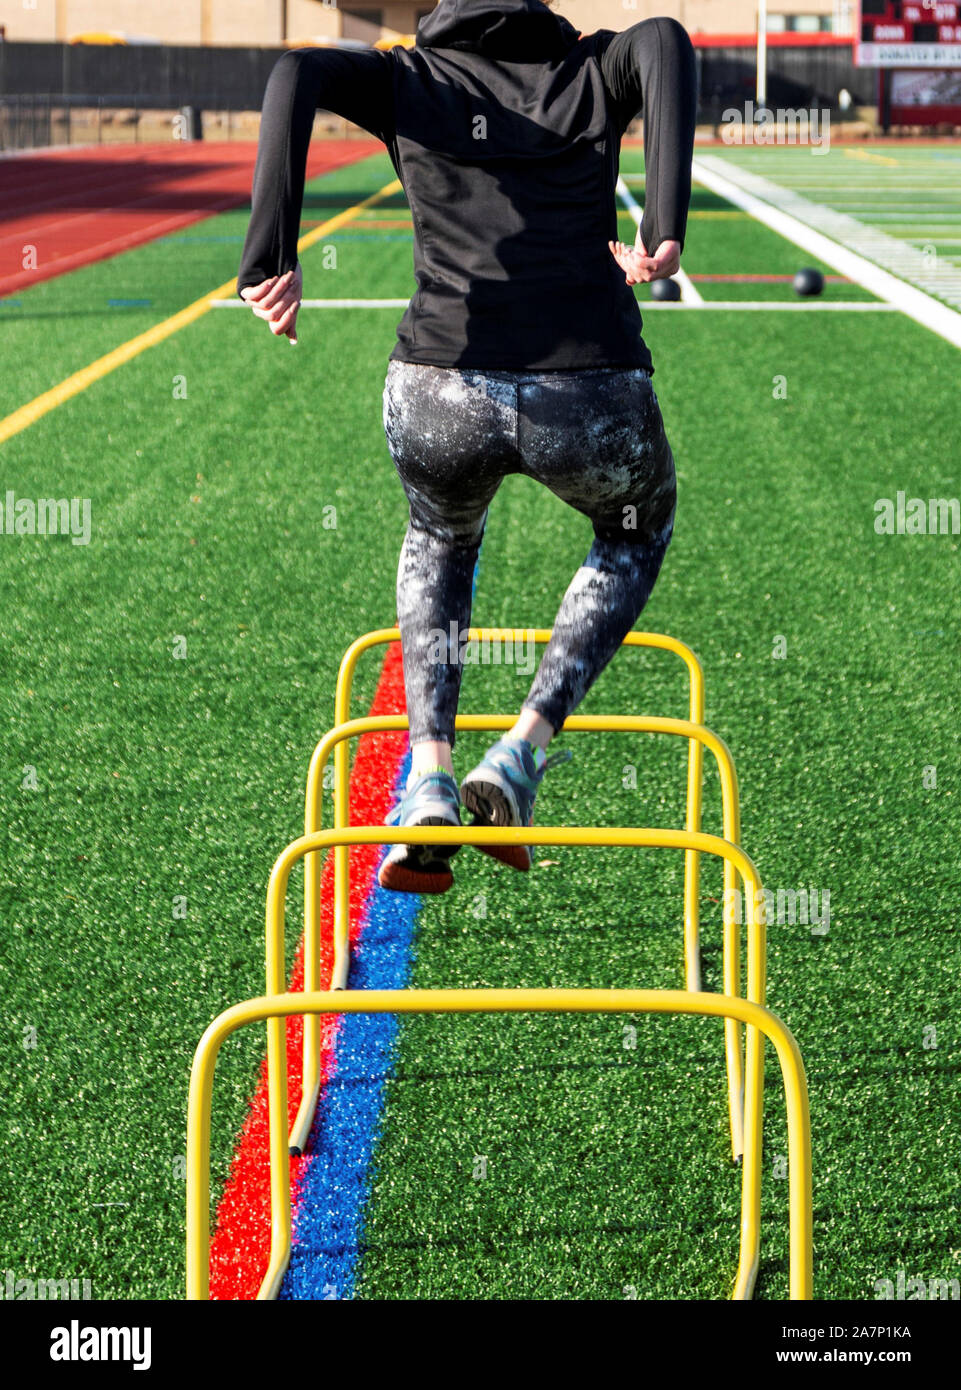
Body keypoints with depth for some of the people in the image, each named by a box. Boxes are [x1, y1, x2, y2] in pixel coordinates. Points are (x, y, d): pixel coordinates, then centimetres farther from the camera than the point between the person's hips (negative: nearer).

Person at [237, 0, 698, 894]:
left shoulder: (406, 81, 18)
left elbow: (297, 73, -3)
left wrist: (271, 251, -12)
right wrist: (665, 230, -14)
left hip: (442, 397, 1)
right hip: (594, 402, -1)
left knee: (439, 539, 37)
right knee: (637, 533, 35)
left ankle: (429, 778, 16)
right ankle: (522, 753, 16)